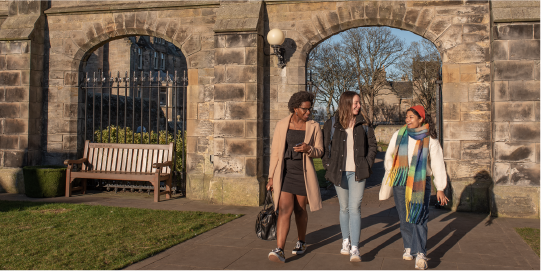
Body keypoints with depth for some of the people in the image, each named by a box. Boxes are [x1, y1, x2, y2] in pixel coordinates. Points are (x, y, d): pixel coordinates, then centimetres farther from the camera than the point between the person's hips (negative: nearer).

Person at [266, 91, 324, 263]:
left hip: (303, 174, 1)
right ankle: (279, 251, -16)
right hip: (284, 173, 0)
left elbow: (319, 151, 3)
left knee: (300, 209, 11)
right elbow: (275, 152, 3)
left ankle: (301, 242, 33)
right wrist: (271, 177, 1)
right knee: (285, 210, -11)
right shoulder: (281, 125, 0)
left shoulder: (314, 127, 1)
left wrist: (308, 149, -20)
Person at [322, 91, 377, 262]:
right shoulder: (332, 124, 0)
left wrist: (367, 164, 2)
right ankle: (346, 241, 29)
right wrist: (329, 166, -2)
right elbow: (324, 146, 5)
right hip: (340, 172, 1)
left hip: (357, 173, 0)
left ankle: (355, 249, -8)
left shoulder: (363, 124, 5)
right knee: (344, 208, 12)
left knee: (354, 208, -9)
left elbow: (373, 145, 12)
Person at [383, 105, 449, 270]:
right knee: (404, 217, 7)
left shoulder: (430, 139, 1)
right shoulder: (399, 135, 7)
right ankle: (408, 247, 22)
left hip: (420, 183, -2)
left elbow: (437, 164, 3)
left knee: (419, 218, -10)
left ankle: (420, 254, -11)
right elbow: (389, 156, 19)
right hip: (400, 183, 3)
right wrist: (390, 175, 21)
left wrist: (440, 188, 0)